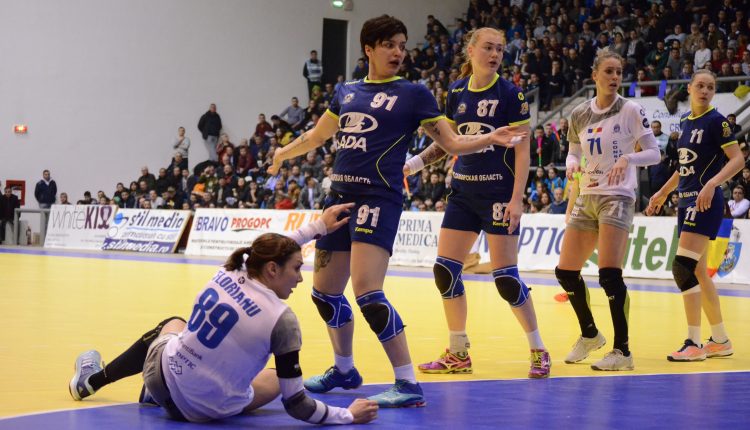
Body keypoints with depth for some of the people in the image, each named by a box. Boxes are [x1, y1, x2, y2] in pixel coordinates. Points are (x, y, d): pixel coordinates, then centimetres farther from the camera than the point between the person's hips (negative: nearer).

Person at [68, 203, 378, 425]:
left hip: (165, 380, 4)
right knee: (275, 380, 29)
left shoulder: (227, 274, -7)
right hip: (211, 410, -4)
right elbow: (297, 406, -18)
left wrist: (318, 227, 24)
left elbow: (270, 251, 18)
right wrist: (348, 415, -6)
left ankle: (91, 380, 50)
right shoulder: (282, 320, -21)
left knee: (172, 325, 38)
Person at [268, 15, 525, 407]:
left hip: (378, 199, -6)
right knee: (324, 292, 12)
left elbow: (452, 143, -1)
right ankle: (344, 369, 34)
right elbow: (318, 135, 31)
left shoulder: (413, 94, 1)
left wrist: (490, 138, -18)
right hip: (340, 196, 6)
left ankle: (408, 384, -16)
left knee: (367, 291, -21)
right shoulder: (347, 92, 14)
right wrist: (283, 153, 43)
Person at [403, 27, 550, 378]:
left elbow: (522, 150, -9)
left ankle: (538, 351, 7)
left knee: (505, 277, -8)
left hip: (498, 194, -5)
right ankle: (458, 354, 13)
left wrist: (516, 199, -17)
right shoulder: (456, 92, 6)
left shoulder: (510, 94, -8)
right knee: (445, 270, 2)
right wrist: (414, 163, 2)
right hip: (463, 191, 6)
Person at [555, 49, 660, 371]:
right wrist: (572, 164, -4)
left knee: (609, 273, -18)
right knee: (565, 271, 7)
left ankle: (622, 351, -11)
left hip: (617, 197, -6)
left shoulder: (630, 110, -5)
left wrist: (628, 158, -25)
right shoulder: (579, 115, 8)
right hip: (587, 197, 6)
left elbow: (654, 153, -6)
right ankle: (589, 334, 29)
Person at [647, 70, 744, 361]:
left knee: (683, 267, -15)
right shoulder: (685, 121, 14)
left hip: (705, 203, -8)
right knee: (697, 273, 10)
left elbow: (737, 159, -15)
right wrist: (663, 192, 26)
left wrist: (712, 184, -28)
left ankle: (694, 343, -11)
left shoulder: (716, 121, -9)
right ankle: (720, 341, 20)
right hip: (686, 201, 8)